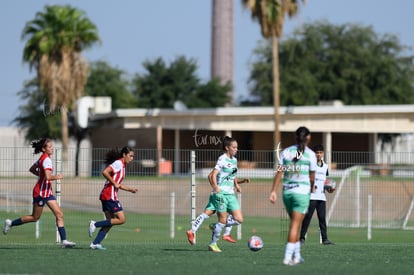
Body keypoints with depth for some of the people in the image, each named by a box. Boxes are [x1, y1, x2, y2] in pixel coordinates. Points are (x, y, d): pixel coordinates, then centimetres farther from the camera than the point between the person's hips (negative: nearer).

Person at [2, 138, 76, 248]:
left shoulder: (43, 158, 10)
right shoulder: (46, 159, -19)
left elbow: (32, 169, 23)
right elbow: (48, 177, -30)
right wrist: (57, 177, -14)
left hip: (47, 192, 9)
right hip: (41, 192, -9)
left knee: (59, 214, 1)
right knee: (35, 217, 4)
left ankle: (64, 241, -2)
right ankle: (10, 223, 21)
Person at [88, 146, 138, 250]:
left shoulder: (122, 165, 19)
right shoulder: (118, 163, -10)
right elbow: (105, 172, -24)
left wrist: (130, 189, 16)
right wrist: (114, 183, -17)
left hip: (106, 196, 10)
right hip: (110, 195, -10)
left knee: (110, 222, 8)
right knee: (121, 219, -9)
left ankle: (95, 243, 3)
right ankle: (95, 224, -9)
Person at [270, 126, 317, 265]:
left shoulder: (285, 152, 5)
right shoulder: (310, 154, -5)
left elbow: (279, 173, 0)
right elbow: (312, 177, -2)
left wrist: (273, 191, 0)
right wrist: (312, 187, 18)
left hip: (287, 191, 4)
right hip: (302, 191, -4)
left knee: (295, 224, 17)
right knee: (295, 224, -4)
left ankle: (297, 255, 22)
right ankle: (288, 257, -11)